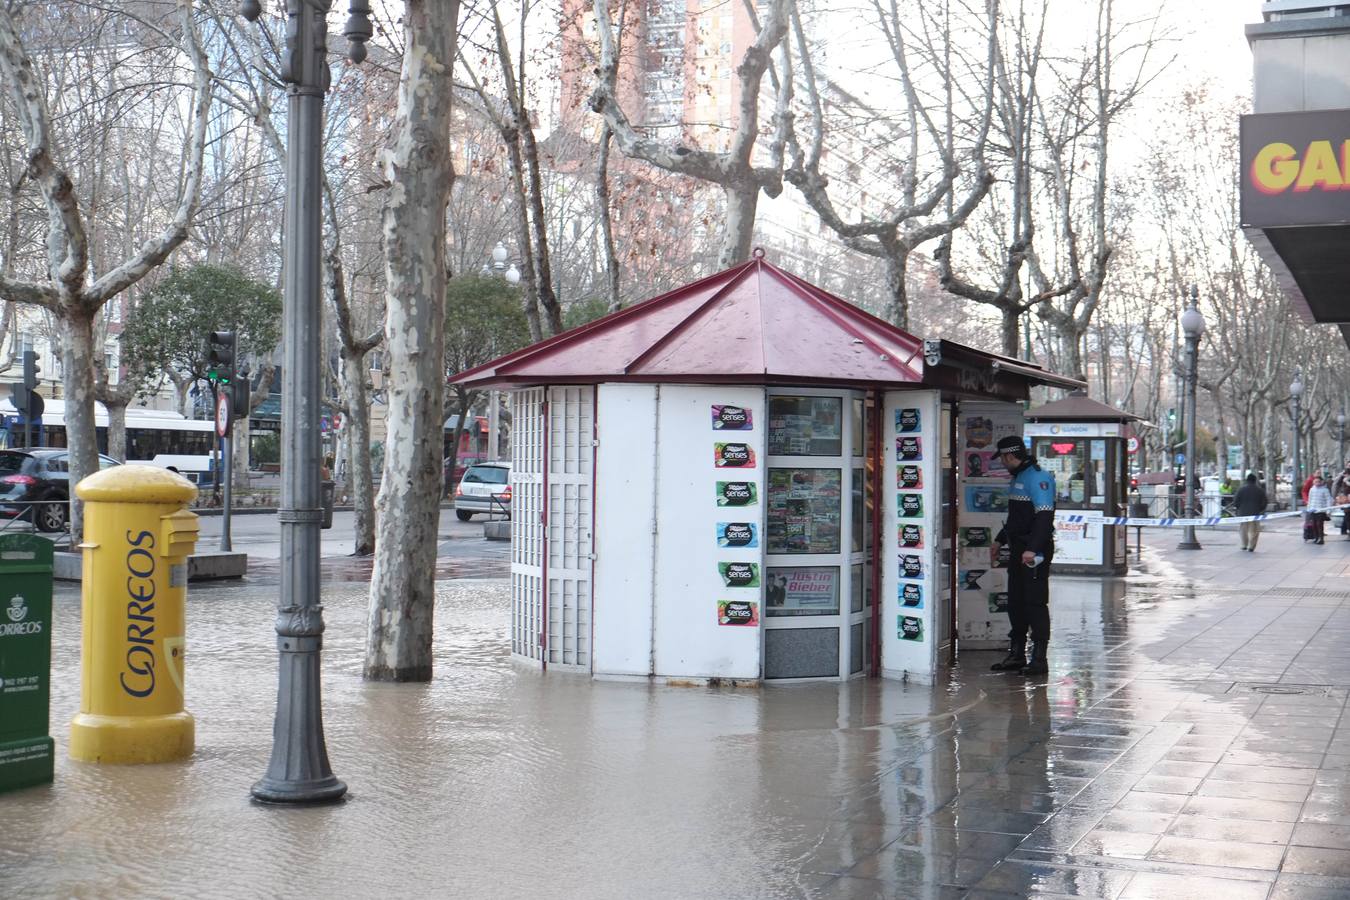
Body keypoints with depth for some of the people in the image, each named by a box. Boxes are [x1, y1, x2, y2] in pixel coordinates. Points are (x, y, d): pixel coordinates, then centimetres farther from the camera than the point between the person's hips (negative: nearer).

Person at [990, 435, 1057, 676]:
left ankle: (1039, 658, -2)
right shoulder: (1018, 477, 18)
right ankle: (1016, 654, 20)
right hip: (1018, 548, 10)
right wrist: (1000, 540, 28)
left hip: (1036, 551, -10)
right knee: (1015, 601, 12)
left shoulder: (1038, 477, -14)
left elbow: (1045, 516, -23)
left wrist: (1032, 548, -29)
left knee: (1035, 602, -7)